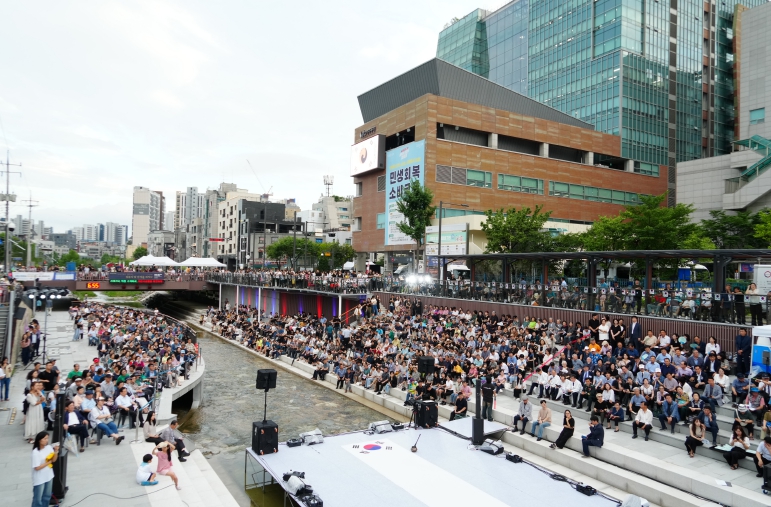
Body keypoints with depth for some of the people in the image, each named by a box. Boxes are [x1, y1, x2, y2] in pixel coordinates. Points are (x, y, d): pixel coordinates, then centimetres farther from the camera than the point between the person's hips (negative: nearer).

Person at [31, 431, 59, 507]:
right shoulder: (36, 452, -23)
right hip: (39, 479, -6)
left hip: (49, 476, 6)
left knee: (47, 496, 21)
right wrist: (49, 462, -14)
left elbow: (54, 460, 0)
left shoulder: (49, 447, -6)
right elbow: (37, 468, -22)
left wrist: (56, 451, -16)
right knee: (38, 499, 7)